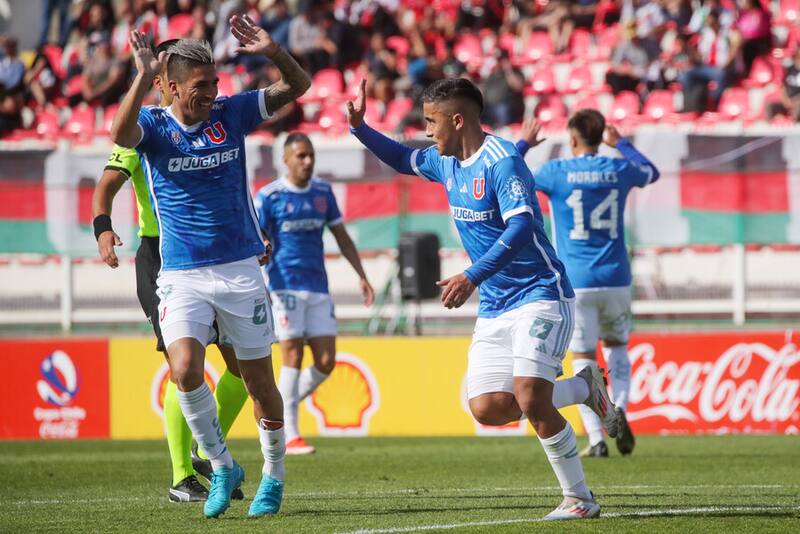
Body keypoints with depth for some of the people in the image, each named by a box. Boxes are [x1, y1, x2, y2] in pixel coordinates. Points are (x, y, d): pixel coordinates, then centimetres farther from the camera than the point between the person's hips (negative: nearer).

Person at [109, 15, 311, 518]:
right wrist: (143, 77, -38)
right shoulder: (154, 125, -3)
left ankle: (274, 474, 27)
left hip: (241, 269, 1)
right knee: (185, 369, -22)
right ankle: (221, 467, -3)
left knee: (258, 379, 6)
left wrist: (273, 52, -18)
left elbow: (298, 85, 2)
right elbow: (122, 135, -27)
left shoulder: (232, 113, 2)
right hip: (182, 277, -1)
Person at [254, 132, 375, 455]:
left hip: (318, 289, 5)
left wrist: (361, 276, 12)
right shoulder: (268, 196, -3)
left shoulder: (323, 192, 11)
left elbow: (342, 237, 18)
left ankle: (279, 409, 19)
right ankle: (289, 435, -6)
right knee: (293, 357, -10)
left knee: (326, 362, -2)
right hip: (285, 286, -5)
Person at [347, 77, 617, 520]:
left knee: (530, 398, -21)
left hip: (539, 296, -9)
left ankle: (579, 498, -5)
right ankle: (585, 389, 19)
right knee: (488, 408, -3)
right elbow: (404, 160, 31)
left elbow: (521, 228, -30)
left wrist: (472, 277, -37)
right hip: (494, 307, 9)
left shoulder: (501, 162, -18)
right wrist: (360, 128, 17)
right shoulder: (445, 161, 9)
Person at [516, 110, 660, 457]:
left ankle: (596, 439, -6)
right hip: (616, 280, 3)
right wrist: (621, 144, 38)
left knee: (583, 360, 2)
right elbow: (651, 172, 26)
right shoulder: (619, 170, 2)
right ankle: (619, 409, -4)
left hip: (576, 282, -2)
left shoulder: (557, 172, -6)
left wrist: (524, 144, 20)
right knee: (616, 346, 21)